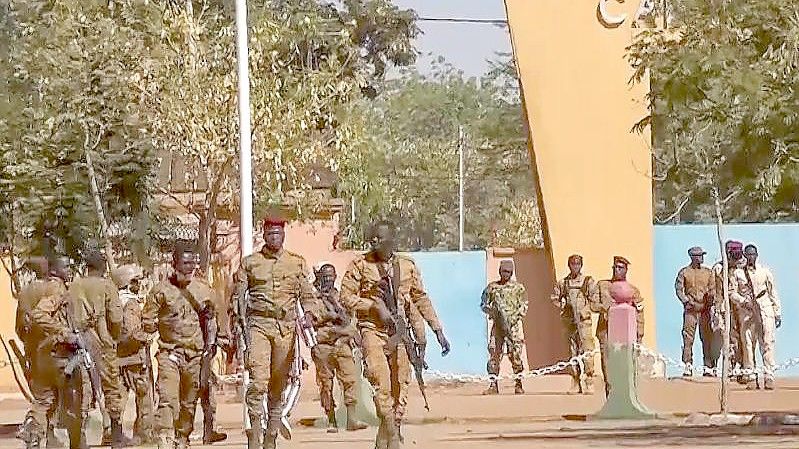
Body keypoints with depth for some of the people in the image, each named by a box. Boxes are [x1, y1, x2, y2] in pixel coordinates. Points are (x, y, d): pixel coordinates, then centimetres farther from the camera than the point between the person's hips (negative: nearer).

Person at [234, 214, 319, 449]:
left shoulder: (297, 263, 11)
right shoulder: (249, 263, 8)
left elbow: (307, 295, 12)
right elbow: (239, 296, 9)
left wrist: (309, 314, -7)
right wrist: (241, 323, -3)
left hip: (286, 326, 2)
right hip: (258, 324, -2)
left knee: (279, 384, 6)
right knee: (258, 379, -16)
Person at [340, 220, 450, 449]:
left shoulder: (407, 266, 10)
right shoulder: (360, 264, 1)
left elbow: (421, 299, 17)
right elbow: (346, 297, 0)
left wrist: (438, 330, 14)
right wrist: (375, 306, -11)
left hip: (399, 331, 3)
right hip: (372, 328, -3)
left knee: (400, 385, 1)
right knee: (379, 373, -26)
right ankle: (389, 426, -24)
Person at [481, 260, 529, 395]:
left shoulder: (518, 288, 5)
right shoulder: (492, 287, 11)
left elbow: (524, 307, 4)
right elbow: (483, 304, 14)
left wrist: (513, 318, -10)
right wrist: (491, 311, -6)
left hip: (513, 325, -2)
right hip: (497, 325, 2)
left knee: (515, 355, -5)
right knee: (494, 354, -4)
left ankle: (518, 385, 2)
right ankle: (493, 385, -1)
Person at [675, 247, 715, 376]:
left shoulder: (708, 272, 13)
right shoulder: (684, 272, 6)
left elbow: (713, 289, 13)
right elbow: (678, 289, 2)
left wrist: (710, 302, -2)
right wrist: (687, 301, -10)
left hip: (705, 309, 2)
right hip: (691, 309, -2)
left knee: (707, 337, 1)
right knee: (688, 337, -8)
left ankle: (708, 367, 4)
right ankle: (688, 366, -6)